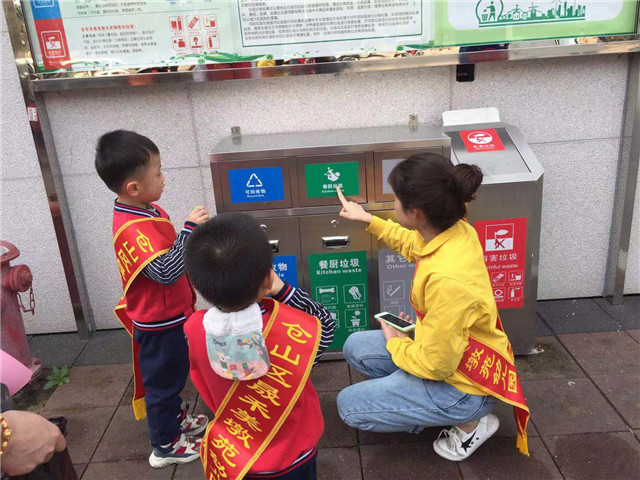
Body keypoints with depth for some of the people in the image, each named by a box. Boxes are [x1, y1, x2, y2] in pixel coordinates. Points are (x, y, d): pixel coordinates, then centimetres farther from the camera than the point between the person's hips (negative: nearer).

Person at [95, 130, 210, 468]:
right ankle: (165, 446, 28)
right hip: (158, 322, -9)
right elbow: (165, 271, -37)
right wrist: (189, 229, -35)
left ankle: (175, 418, 48)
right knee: (162, 379, 9)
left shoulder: (146, 211, 1)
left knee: (172, 374, 26)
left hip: (169, 315, 9)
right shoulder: (133, 230, -31)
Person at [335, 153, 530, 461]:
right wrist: (368, 221, 18)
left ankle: (469, 423, 7)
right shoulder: (455, 229, -12)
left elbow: (435, 365, -27)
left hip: (463, 385, -8)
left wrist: (395, 343, -8)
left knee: (349, 406, -1)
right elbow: (414, 245, 15)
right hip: (451, 351, 8)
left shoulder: (447, 279, -39)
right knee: (355, 347, 12)